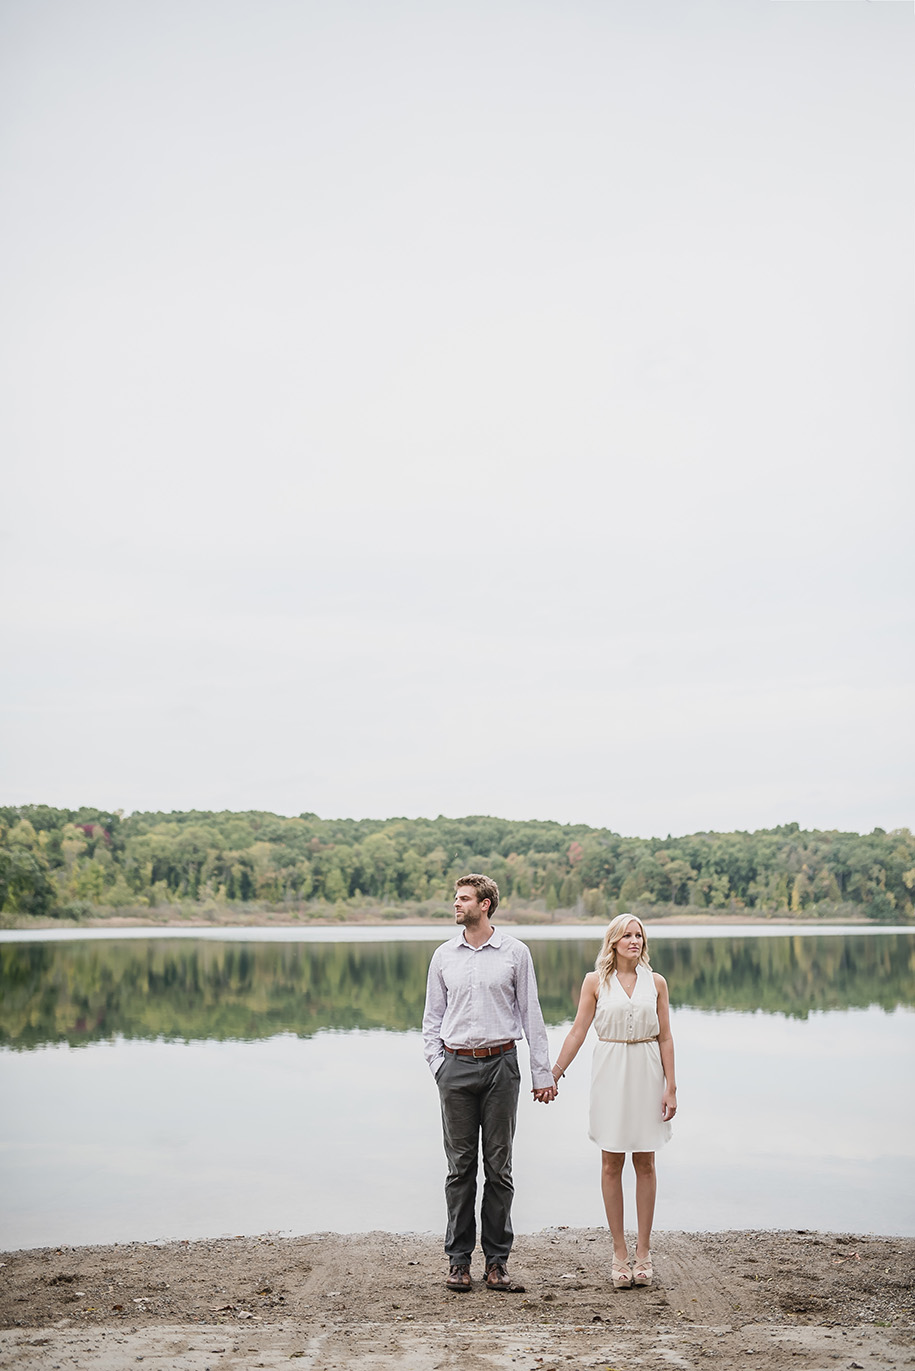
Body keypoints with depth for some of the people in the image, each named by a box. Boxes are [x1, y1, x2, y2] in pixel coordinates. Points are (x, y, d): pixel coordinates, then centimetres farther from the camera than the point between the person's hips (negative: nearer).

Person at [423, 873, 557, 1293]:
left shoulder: (514, 952, 2)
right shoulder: (444, 955, 7)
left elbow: (531, 1014, 4)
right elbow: (432, 1017, 13)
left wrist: (543, 1072, 1)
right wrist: (437, 1065, 1)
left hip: (501, 1064, -1)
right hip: (457, 1066, 1)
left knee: (499, 1166, 4)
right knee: (460, 1166, 4)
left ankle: (497, 1261, 12)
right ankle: (458, 1260, 12)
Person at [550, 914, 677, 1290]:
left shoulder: (656, 982, 4)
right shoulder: (595, 981, 1)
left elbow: (665, 1037, 5)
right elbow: (578, 1031, 2)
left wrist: (671, 1087, 0)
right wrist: (554, 1073, -2)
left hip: (647, 1074, 1)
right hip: (611, 1074, -1)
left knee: (645, 1164, 5)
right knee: (611, 1163, 3)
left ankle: (643, 1252, 14)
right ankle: (619, 1253, 11)